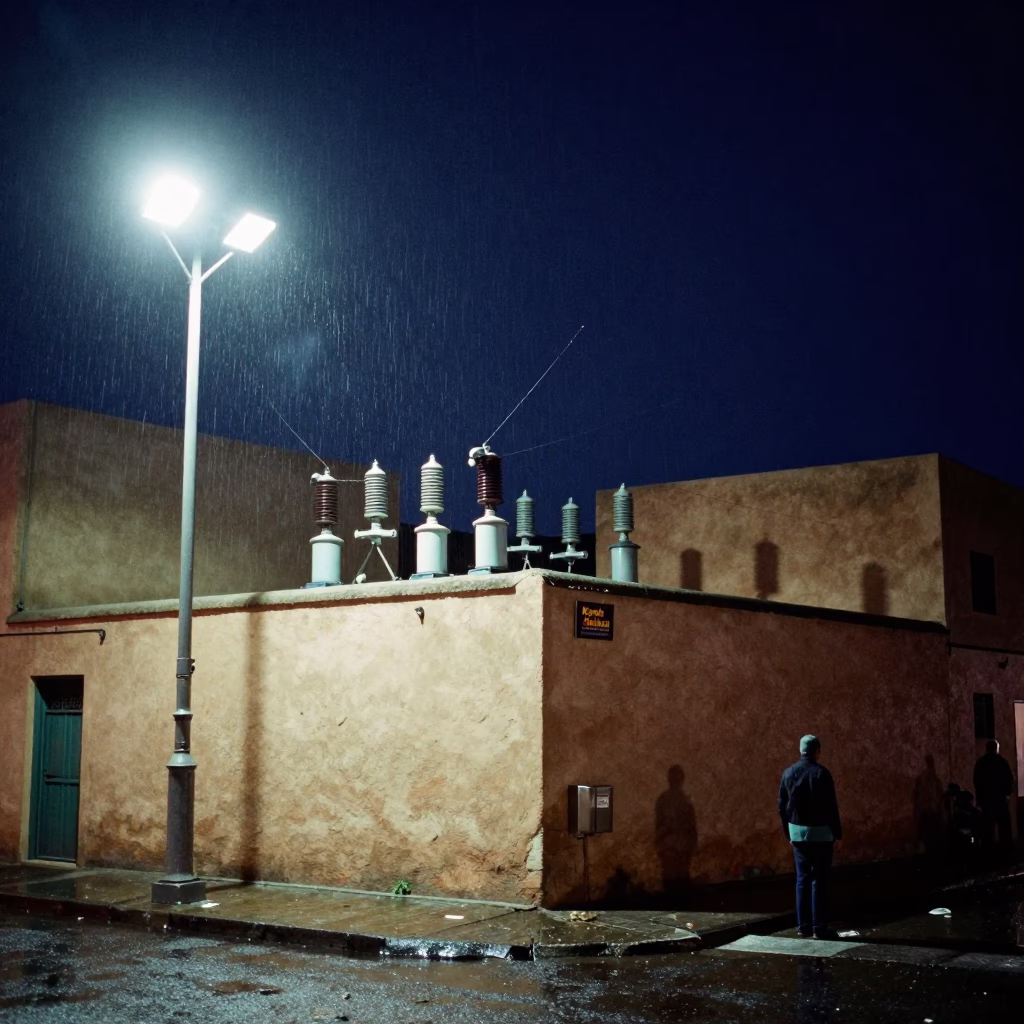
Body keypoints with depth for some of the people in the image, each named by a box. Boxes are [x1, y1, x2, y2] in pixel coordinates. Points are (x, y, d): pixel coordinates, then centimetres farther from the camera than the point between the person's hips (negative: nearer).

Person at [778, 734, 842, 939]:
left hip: (798, 832, 5)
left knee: (802, 878, 10)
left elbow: (782, 806, 9)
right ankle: (819, 927, -1)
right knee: (819, 880, -2)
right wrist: (838, 834, -7)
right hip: (820, 832, -5)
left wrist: (788, 831, 18)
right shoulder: (821, 773, -12)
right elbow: (831, 807, -13)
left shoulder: (788, 773, 5)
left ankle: (803, 926, 10)